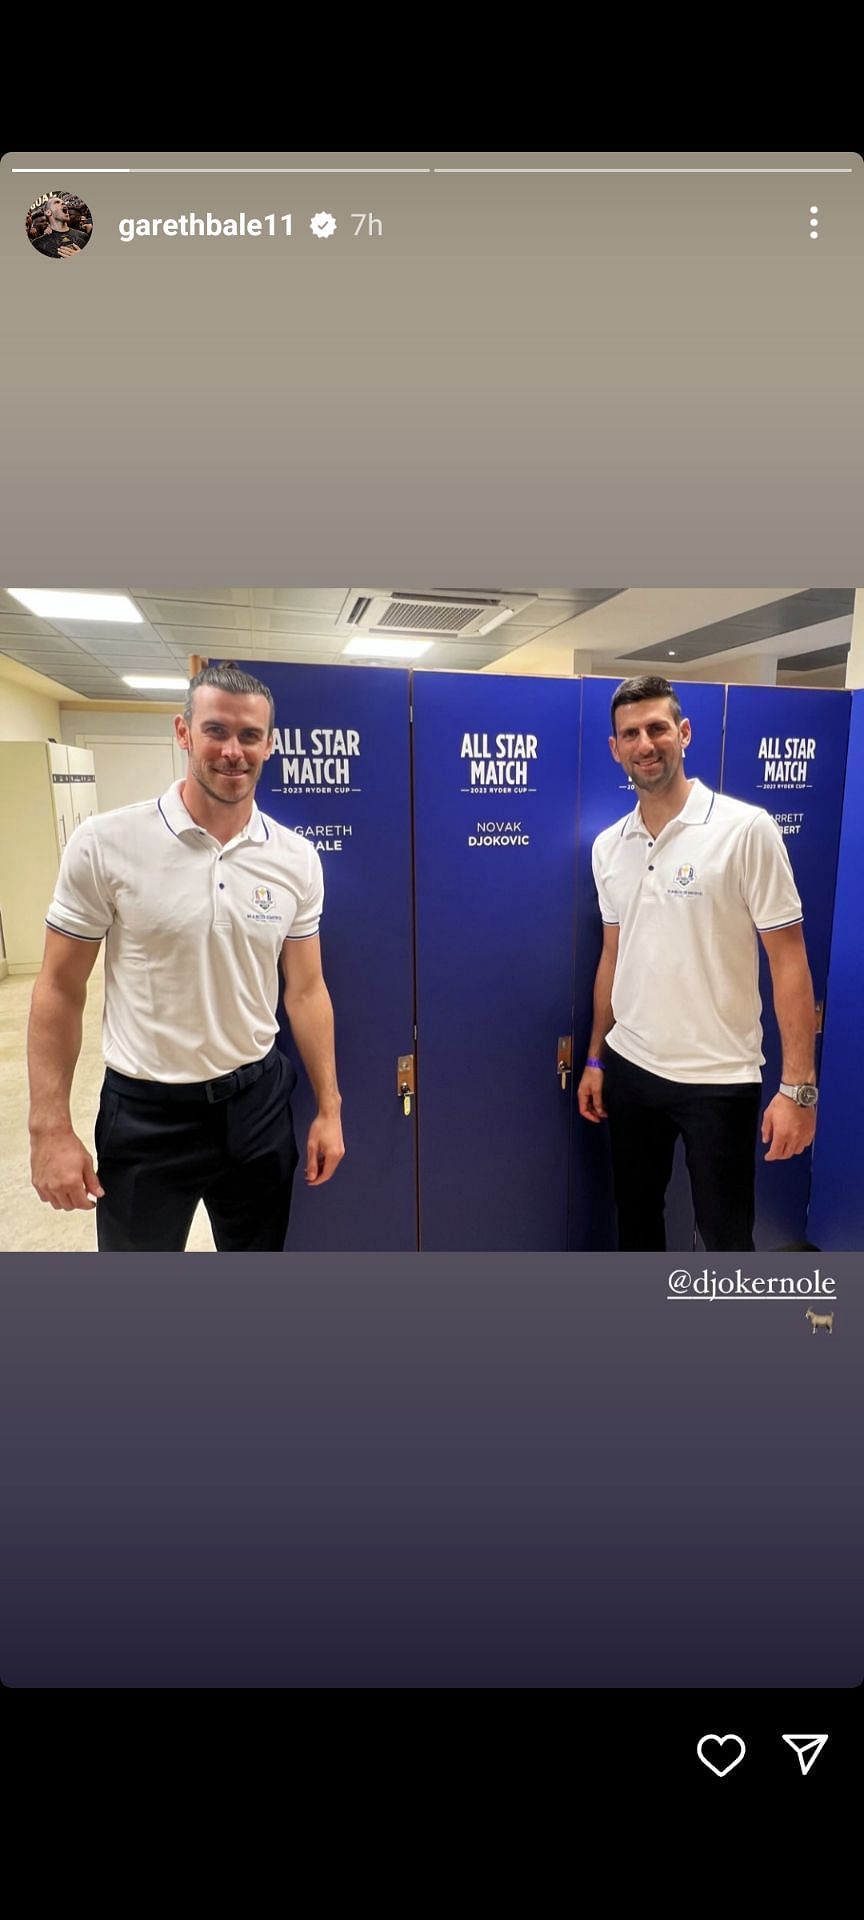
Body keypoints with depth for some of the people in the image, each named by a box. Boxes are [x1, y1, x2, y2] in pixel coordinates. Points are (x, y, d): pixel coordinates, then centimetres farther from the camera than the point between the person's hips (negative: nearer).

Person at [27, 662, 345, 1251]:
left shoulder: (297, 859, -3)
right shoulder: (105, 844, -12)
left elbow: (305, 990, 4)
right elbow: (60, 990, -7)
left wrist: (329, 1108, 3)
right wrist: (50, 1128, -9)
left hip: (258, 1102, 3)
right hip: (144, 1112, -2)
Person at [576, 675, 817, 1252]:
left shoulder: (746, 829, -11)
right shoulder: (609, 846, 5)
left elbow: (788, 959, -11)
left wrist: (798, 1086, -16)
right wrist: (596, 1059, 13)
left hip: (719, 1078, -4)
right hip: (630, 1069, 5)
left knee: (726, 1235, 9)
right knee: (636, 1216, 19)